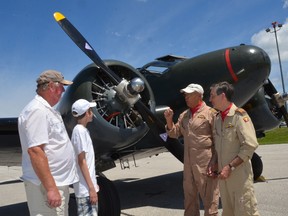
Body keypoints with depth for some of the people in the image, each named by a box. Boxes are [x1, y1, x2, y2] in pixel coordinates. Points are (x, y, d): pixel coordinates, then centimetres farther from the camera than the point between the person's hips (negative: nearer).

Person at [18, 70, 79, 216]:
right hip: (47, 185, -10)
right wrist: (51, 188, -26)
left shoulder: (46, 110, 12)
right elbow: (35, 150, -25)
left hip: (58, 182, 10)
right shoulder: (37, 111, -19)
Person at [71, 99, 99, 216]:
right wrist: (91, 188, -18)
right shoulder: (79, 131, -15)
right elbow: (81, 161, -18)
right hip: (85, 188, -9)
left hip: (88, 186, 9)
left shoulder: (83, 130, 12)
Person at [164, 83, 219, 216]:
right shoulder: (184, 115, 12)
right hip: (188, 162, 7)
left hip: (205, 162, -6)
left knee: (209, 196, 4)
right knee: (189, 195, 19)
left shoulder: (210, 113, -7)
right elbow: (175, 133, 12)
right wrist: (169, 120, -4)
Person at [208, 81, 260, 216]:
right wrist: (214, 162, 4)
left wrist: (230, 167, -19)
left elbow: (250, 145, -19)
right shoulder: (217, 118, 10)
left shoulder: (239, 115, -12)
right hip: (223, 173, 7)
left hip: (239, 173, -7)